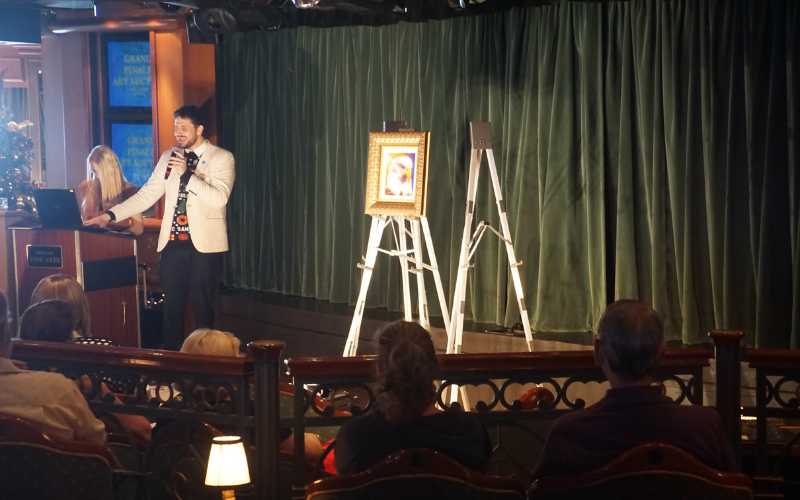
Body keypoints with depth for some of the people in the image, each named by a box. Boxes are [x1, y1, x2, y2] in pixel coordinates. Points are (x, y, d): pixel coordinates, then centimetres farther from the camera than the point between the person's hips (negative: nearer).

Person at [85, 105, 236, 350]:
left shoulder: (221, 158, -3)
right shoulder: (169, 157, 11)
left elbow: (219, 198, -17)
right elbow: (147, 194, 9)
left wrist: (187, 173, -22)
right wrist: (111, 215, 0)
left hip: (205, 244, -4)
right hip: (172, 243, 4)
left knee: (202, 307, 2)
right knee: (171, 306, 5)